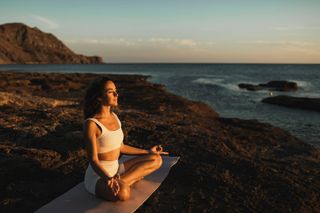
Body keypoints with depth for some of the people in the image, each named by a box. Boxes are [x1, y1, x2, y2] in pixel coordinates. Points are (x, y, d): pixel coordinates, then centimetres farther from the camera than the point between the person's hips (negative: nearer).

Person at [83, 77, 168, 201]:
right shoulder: (91, 124, -19)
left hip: (115, 170, 8)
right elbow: (93, 160, -19)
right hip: (98, 176, -8)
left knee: (156, 160, 1)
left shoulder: (114, 116, 5)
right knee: (123, 193, -42)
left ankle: (120, 182, -5)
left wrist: (148, 151, 19)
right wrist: (109, 179, -37)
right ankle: (120, 185, -7)